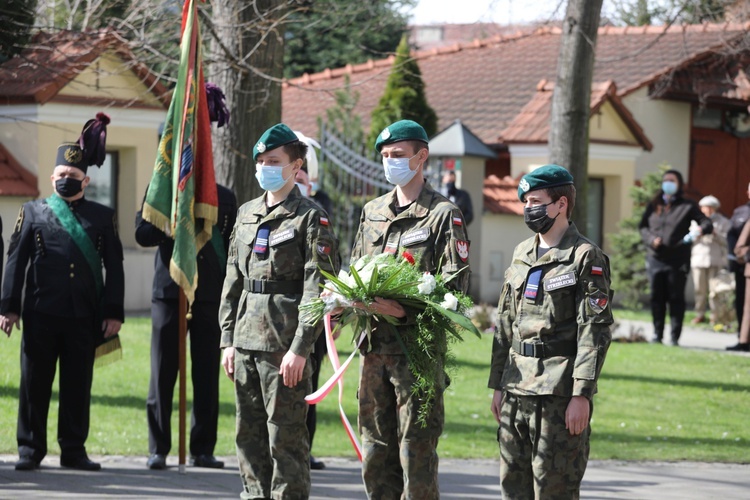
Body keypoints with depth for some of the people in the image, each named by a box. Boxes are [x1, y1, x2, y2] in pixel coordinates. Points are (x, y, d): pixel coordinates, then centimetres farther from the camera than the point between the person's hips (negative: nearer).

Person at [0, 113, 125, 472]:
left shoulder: (102, 217, 10)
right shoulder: (33, 213, 9)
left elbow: (114, 267, 8)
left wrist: (113, 312, 1)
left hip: (84, 317, 1)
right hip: (41, 315, -1)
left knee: (78, 385, 5)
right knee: (34, 382, 3)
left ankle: (73, 450, 12)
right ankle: (30, 449, 11)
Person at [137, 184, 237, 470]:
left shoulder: (225, 198, 12)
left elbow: (232, 247, 13)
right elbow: (142, 234, -3)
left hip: (211, 296, 2)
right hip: (170, 293, -2)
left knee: (207, 376, 2)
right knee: (163, 374, 0)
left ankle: (202, 449, 8)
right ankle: (158, 449, 6)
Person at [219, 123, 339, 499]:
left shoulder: (310, 218, -6)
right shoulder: (246, 214, 14)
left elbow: (318, 289, -11)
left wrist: (300, 348, -17)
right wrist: (228, 339, 11)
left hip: (285, 345, -7)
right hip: (246, 341, 7)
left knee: (285, 436, -4)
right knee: (249, 434, 11)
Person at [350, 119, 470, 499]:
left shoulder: (443, 215, -4)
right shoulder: (372, 212, 16)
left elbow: (454, 287, -11)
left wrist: (405, 311, -24)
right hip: (375, 345, 6)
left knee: (416, 449, -6)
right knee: (376, 449, 10)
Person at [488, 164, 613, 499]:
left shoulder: (586, 258, -7)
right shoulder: (522, 255, 15)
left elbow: (596, 331, -12)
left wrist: (582, 394, -17)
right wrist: (498, 385, 15)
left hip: (560, 394, -7)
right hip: (517, 390, 7)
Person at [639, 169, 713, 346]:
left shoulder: (687, 206, 6)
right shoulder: (654, 205, 14)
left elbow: (707, 223, 3)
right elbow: (642, 227, 13)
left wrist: (702, 229, -21)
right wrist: (651, 239, -7)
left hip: (678, 260, -3)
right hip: (655, 258, 3)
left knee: (676, 298, -1)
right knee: (657, 298, 5)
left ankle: (675, 336, 2)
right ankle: (657, 334, 14)